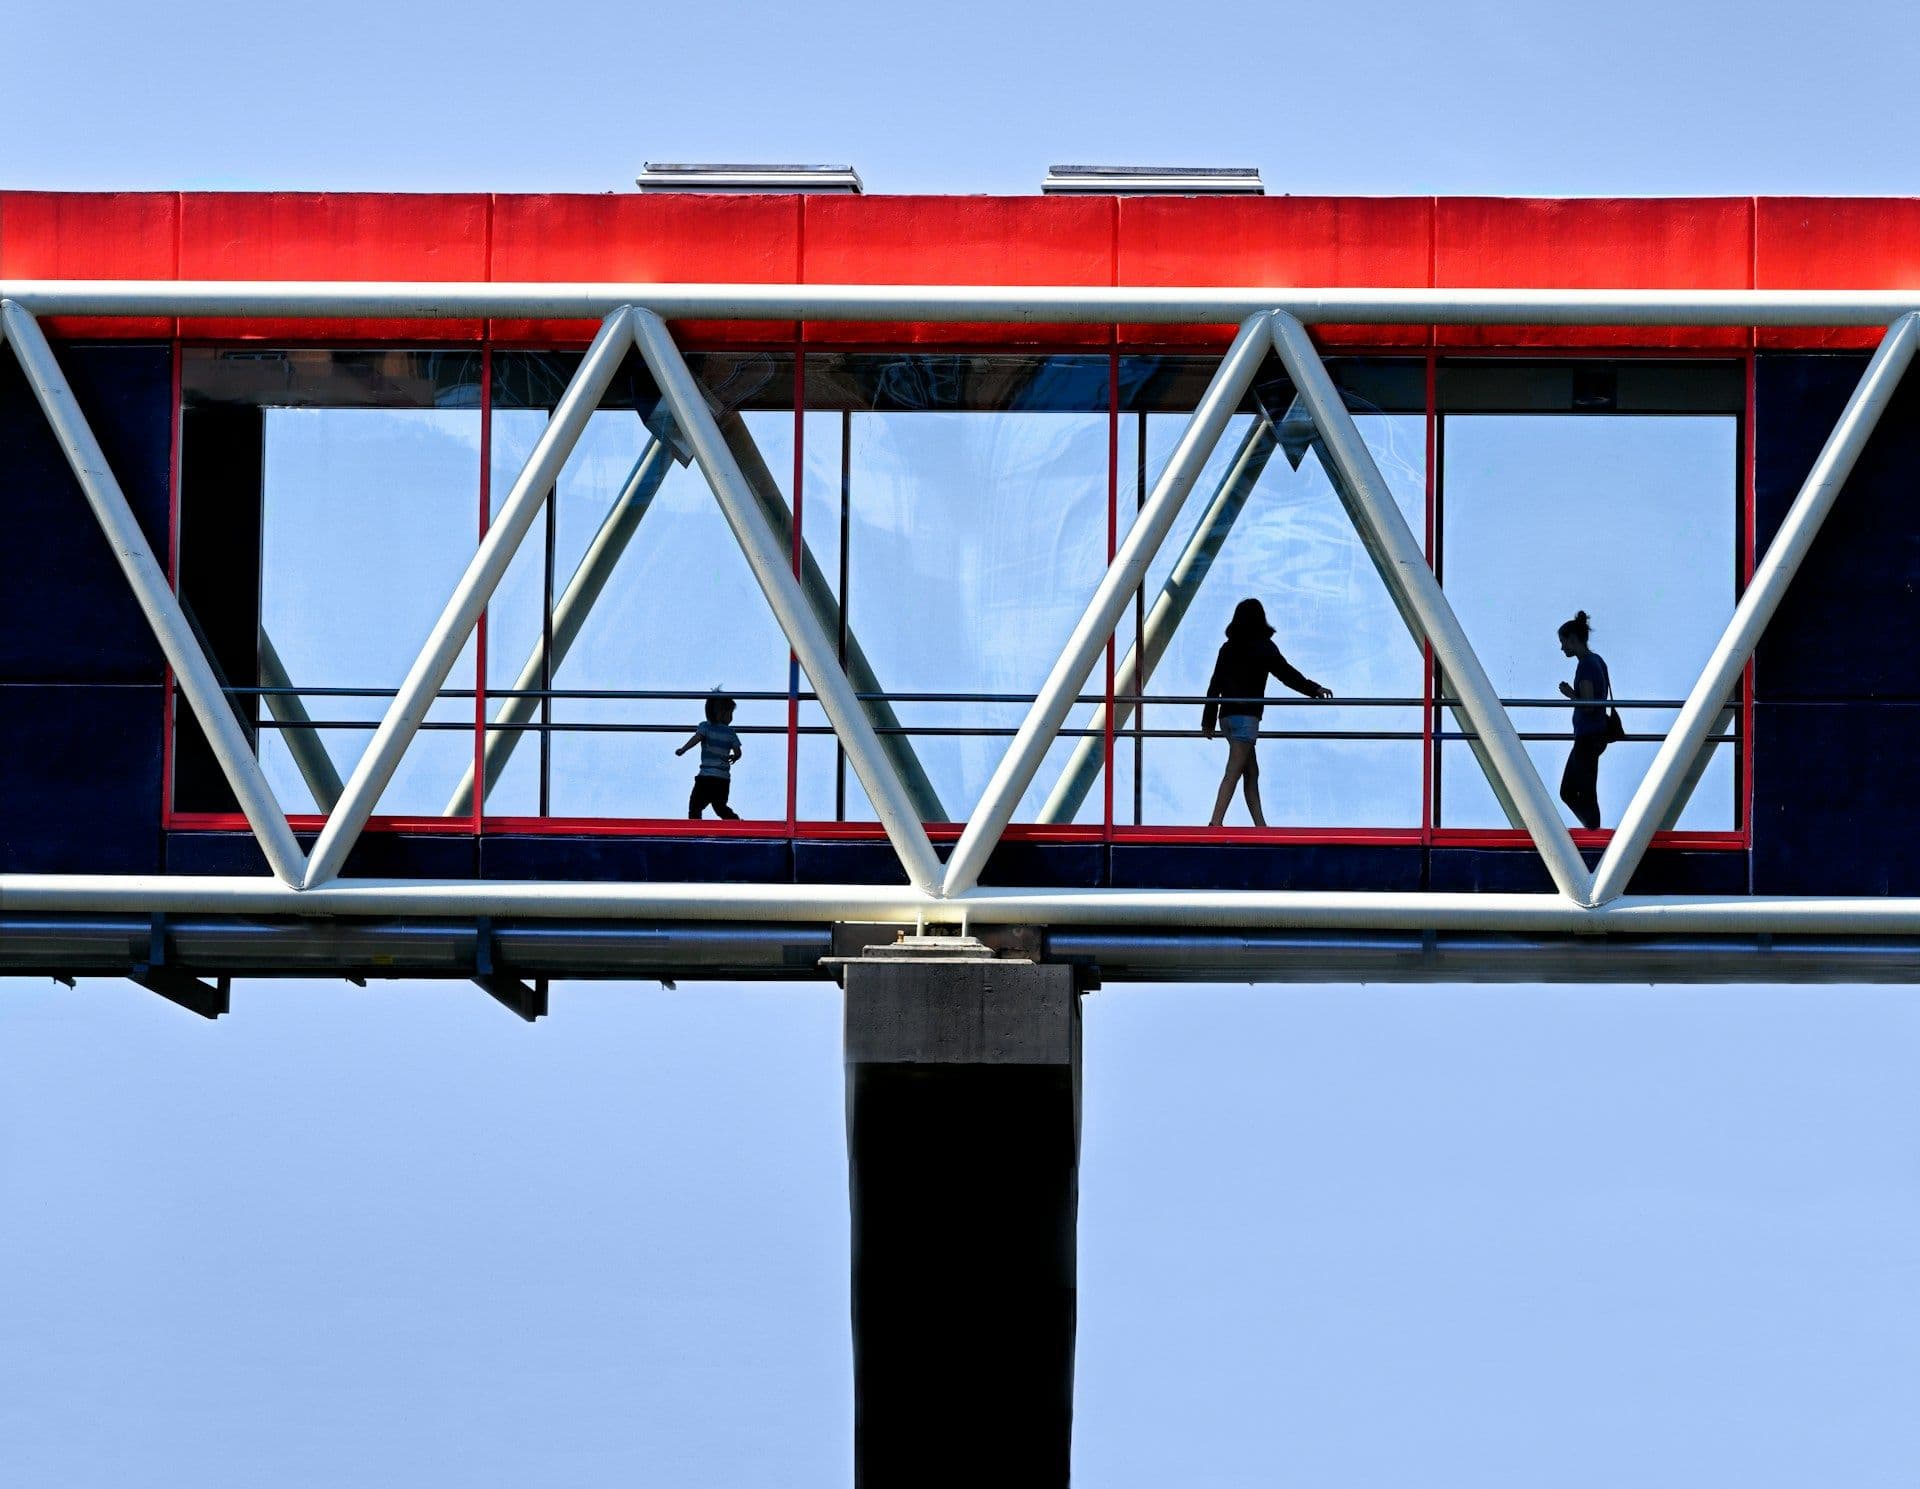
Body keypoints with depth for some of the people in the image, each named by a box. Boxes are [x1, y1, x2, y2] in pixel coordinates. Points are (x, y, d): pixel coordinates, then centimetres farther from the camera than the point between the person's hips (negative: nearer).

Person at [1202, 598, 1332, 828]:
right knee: (1233, 773, -12)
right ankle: (1216, 824, -22)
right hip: (1246, 714, -7)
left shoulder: (1228, 647, 14)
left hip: (1227, 714, 7)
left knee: (1251, 772, 12)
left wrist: (1208, 720, 21)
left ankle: (1260, 826, 13)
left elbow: (1215, 685, 17)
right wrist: (1314, 689, -3)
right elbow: (1285, 673, -8)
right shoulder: (1262, 646, -4)